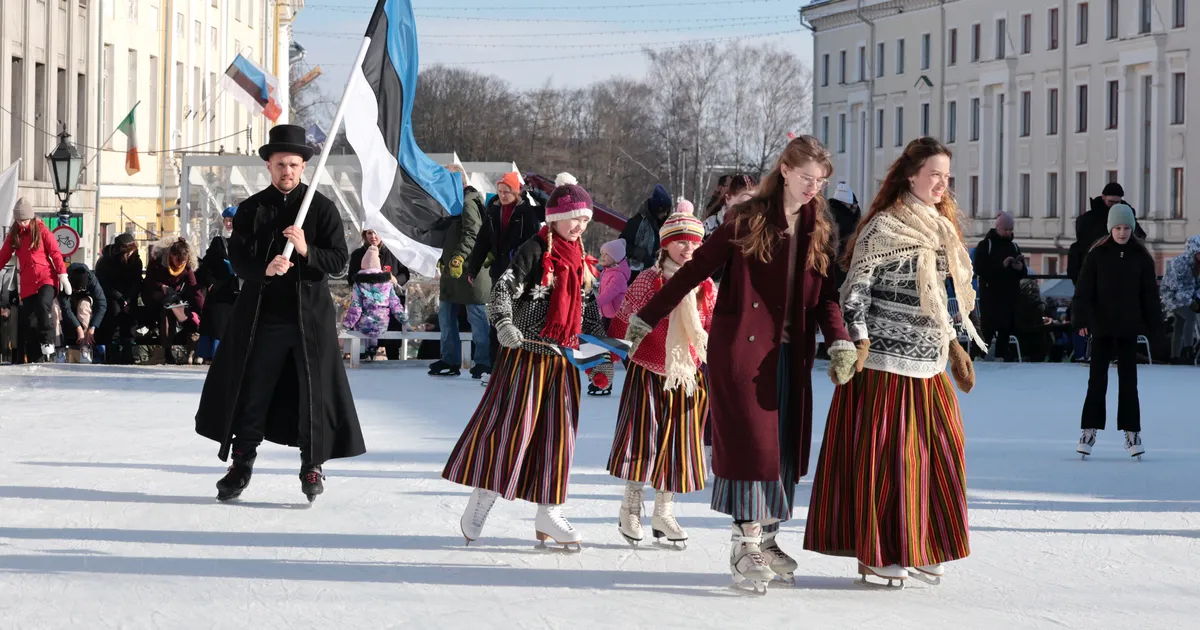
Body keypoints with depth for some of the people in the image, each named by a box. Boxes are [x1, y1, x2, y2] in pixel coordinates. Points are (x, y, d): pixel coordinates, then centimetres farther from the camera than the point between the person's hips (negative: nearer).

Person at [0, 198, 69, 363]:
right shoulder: (13, 234, 10)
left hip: (46, 277, -4)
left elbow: (55, 253, -4)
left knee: (43, 306, -30)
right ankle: (35, 359, 9)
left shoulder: (41, 230, 0)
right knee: (28, 321, 2)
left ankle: (48, 343, -18)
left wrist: (62, 275, -12)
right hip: (27, 284, 4)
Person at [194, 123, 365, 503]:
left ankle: (313, 465, 14)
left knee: (314, 392, 1)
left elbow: (339, 259, -3)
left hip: (309, 313, -1)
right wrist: (264, 269, -22)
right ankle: (241, 465, 16)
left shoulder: (322, 208, 3)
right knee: (251, 393, 4)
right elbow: (237, 259, -2)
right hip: (261, 314, 1)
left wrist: (306, 251, -20)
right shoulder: (251, 210, 7)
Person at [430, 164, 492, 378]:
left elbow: (471, 234, -23)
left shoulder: (468, 202, -13)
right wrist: (445, 258, 22)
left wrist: (459, 257, -30)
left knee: (476, 316, -5)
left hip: (469, 269, -11)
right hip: (452, 268, 11)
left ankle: (484, 361, -1)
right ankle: (450, 360, 18)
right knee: (445, 313, 12)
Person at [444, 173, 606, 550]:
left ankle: (548, 513, 13)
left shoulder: (581, 261, 13)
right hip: (526, 352, -7)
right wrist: (504, 324, -33)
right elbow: (504, 289, -17)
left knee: (558, 432, 6)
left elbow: (589, 310, 21)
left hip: (563, 357, 7)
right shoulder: (535, 251, -8)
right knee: (510, 426, -7)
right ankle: (479, 504, 2)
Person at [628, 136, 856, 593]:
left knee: (784, 446, 6)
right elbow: (696, 269, -2)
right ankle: (745, 545, -5)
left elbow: (825, 295, 8)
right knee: (751, 442, -8)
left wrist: (840, 341, -10)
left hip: (790, 353, 5)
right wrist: (647, 317, -2)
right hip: (740, 347, -5)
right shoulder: (748, 220, -4)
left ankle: (766, 538, 17)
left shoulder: (819, 230, 10)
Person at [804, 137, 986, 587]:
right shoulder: (884, 228, -10)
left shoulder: (940, 229, 15)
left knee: (938, 449, 6)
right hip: (887, 360, -8)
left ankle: (920, 547, 16)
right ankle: (876, 552, 4)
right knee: (884, 453, -4)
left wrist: (955, 347, 20)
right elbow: (856, 290, -13)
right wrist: (859, 343, -22)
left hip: (929, 363, 8)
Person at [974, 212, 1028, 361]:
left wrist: (1020, 268, -6)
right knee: (988, 329, -10)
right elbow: (979, 269, -12)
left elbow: (1023, 273, 18)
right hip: (990, 296, -5)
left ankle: (1001, 358, 6)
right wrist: (1002, 265, -20)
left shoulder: (1013, 246, 16)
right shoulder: (985, 245, 0)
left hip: (1010, 296, 5)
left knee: (1006, 330, 3)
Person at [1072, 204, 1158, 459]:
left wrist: (1152, 324, 2)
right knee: (1097, 379, 2)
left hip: (1128, 328, 1)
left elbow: (1150, 293, 5)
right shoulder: (1097, 254, -4)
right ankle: (1090, 430, 6)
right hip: (1102, 326, -1)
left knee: (1129, 380, 6)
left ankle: (1131, 432, 11)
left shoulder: (1141, 256, 1)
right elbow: (1083, 290, -3)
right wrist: (1082, 320, -7)